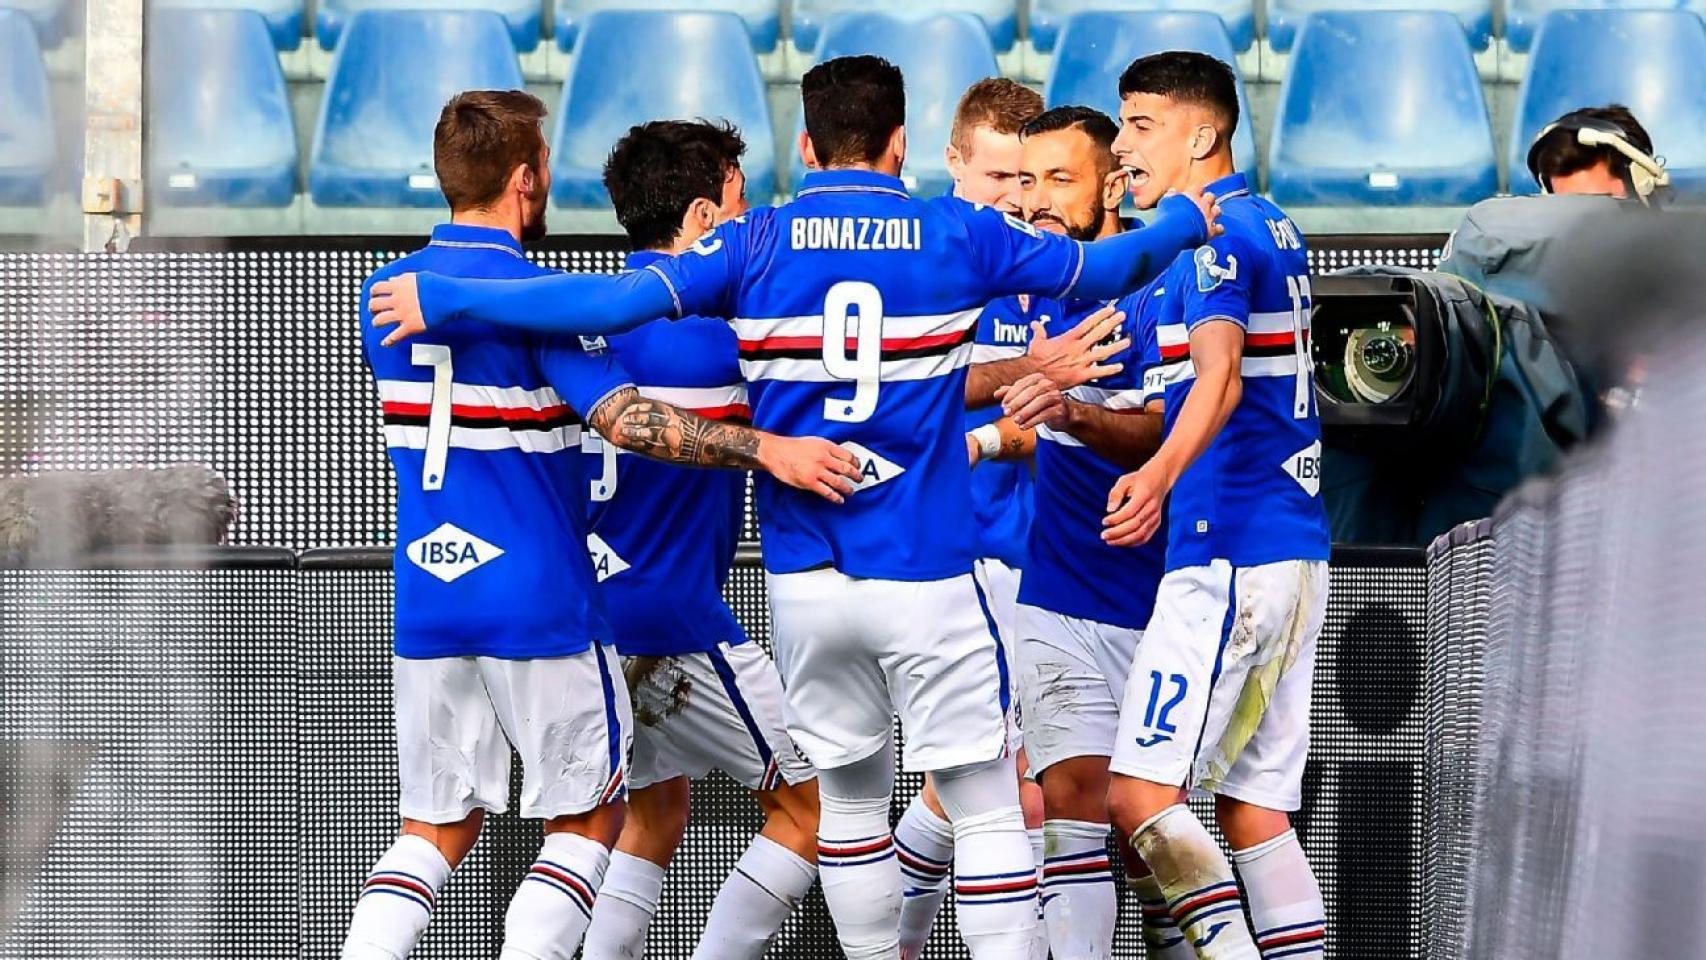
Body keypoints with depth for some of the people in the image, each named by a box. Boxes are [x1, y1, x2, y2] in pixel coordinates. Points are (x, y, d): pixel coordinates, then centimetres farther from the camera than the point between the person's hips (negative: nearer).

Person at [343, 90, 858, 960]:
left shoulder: (384, 292, 7)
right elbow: (625, 419, -23)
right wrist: (767, 449, -26)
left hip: (427, 602, 5)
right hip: (537, 605, -5)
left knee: (436, 830, 12)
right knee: (586, 821, 7)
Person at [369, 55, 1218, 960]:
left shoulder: (754, 244, 0)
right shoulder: (958, 236, 0)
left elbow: (614, 300, -11)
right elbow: (1100, 268, 12)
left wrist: (443, 300, -5)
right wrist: (1185, 220, 33)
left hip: (804, 578, 2)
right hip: (926, 577, -2)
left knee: (850, 798, 16)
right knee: (987, 807, 1)